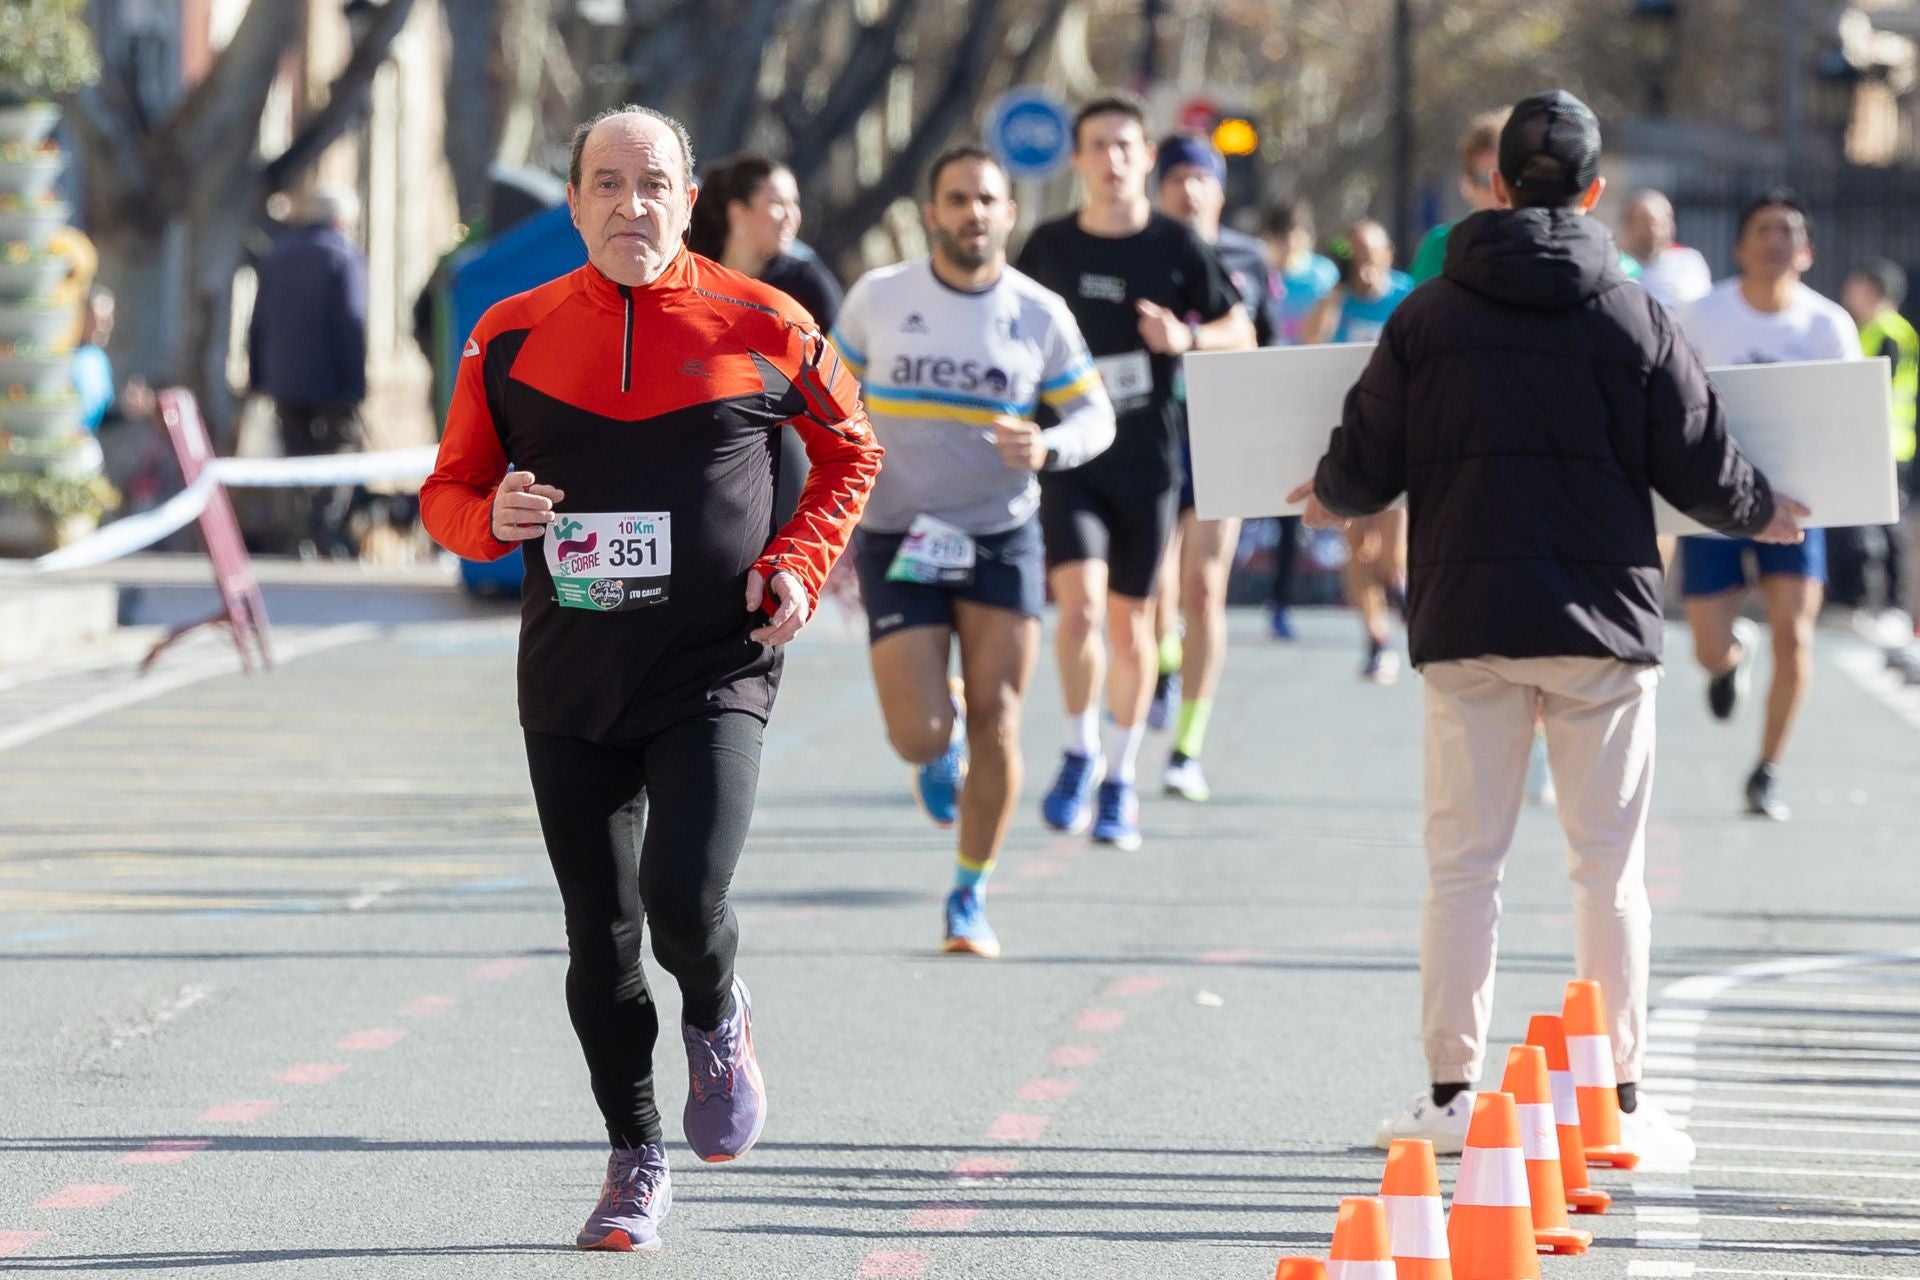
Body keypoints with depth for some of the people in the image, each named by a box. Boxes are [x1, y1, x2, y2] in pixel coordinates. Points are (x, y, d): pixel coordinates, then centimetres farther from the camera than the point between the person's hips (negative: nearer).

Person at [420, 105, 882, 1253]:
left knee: (682, 898, -19)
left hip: (714, 671, -2)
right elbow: (450, 489, 11)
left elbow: (850, 449, 14)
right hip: (570, 678, 3)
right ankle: (636, 1160, 23)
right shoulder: (513, 336, 3)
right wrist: (491, 515, -12)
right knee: (600, 937, 5)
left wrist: (801, 563, -1)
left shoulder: (761, 327, -1)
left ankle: (719, 1020, 16)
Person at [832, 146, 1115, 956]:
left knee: (996, 724, -5)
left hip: (1002, 539, 1)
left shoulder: (1039, 314, 0)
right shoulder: (879, 298, -1)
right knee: (918, 737, -10)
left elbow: (1094, 413, 7)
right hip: (898, 544, -1)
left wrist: (1047, 449, -16)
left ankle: (971, 897, 12)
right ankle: (943, 729, 30)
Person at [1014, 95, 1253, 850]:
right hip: (1068, 454, 0)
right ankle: (1079, 753, 3)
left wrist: (1188, 338, -14)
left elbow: (1242, 334, 5)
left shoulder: (1176, 248, -2)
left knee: (1130, 621, 7)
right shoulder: (1050, 247, 1)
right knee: (1080, 600, -18)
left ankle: (1119, 780, 23)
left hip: (1147, 457, 0)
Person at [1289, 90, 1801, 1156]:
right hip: (1601, 624, 0)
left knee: (1462, 861, 5)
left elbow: (1367, 467, 2)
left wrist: (1329, 499, 25)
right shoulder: (1636, 319, -1)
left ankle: (1451, 1092, 4)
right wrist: (1766, 516, 23)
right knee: (1609, 864, 5)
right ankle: (1620, 1095, 6)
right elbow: (1703, 472, 2)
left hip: (1467, 624, 0)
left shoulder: (1429, 315, 0)